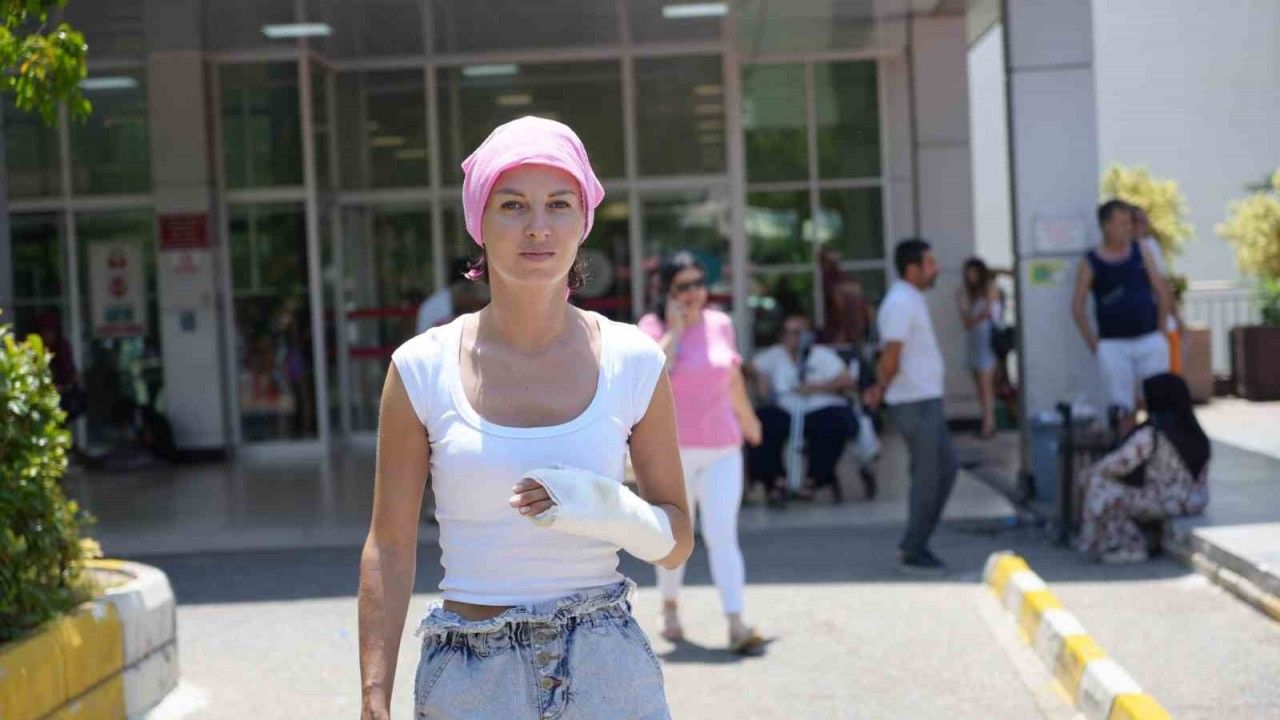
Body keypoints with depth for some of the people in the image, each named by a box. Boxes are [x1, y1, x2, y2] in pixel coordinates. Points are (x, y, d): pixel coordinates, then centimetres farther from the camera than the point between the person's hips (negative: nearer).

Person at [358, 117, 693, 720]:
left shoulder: (633, 363, 0)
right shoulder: (422, 369, -3)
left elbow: (676, 543, 6)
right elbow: (389, 551, 1)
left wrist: (607, 507, -14)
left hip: (608, 671, 1)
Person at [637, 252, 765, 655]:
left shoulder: (720, 324, 6)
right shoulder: (653, 326, -4)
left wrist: (747, 418, 33)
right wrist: (675, 329, -16)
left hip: (722, 448, 2)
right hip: (671, 450, -2)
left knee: (723, 536, -8)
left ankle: (736, 625, -16)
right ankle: (670, 609, 34)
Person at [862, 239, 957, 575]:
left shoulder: (910, 300, 16)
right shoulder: (901, 302, -17)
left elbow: (890, 356, 18)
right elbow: (891, 358, -21)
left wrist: (880, 388, 8)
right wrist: (881, 389, -7)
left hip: (927, 400, 10)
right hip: (916, 404, -10)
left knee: (946, 469, 13)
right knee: (927, 477, -2)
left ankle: (914, 544, 19)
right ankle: (914, 553, 8)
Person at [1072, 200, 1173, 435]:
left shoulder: (1141, 252, 7)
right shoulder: (1091, 262, 0)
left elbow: (1161, 292, 9)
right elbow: (1077, 305, 0)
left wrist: (1159, 327, 5)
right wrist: (1093, 344, -4)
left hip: (1150, 340, 2)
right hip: (1113, 344, -2)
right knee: (1123, 410, 0)